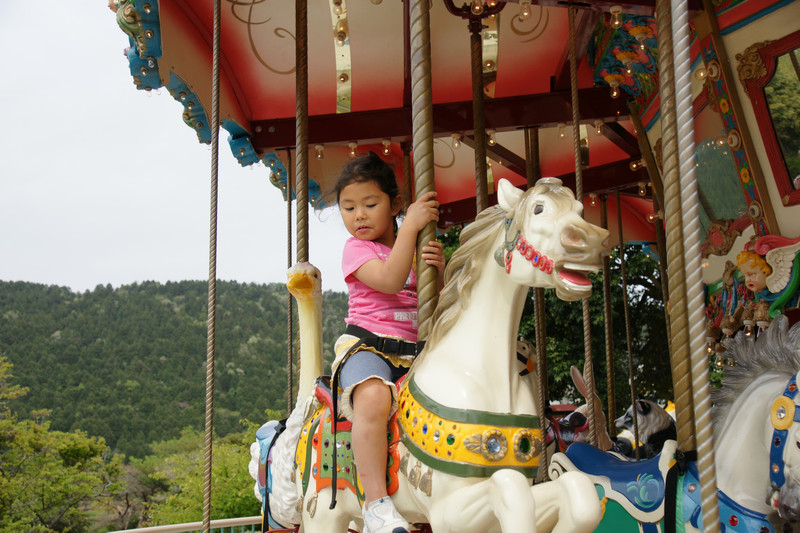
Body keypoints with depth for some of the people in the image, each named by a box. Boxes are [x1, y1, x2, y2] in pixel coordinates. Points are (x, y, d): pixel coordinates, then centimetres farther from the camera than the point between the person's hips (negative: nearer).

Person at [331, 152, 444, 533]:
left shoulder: (416, 247, 17)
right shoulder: (356, 248, 1)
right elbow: (390, 280, -18)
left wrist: (439, 270, -5)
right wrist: (410, 226, -16)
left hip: (412, 352, 6)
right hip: (367, 345, -5)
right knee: (374, 397, -37)